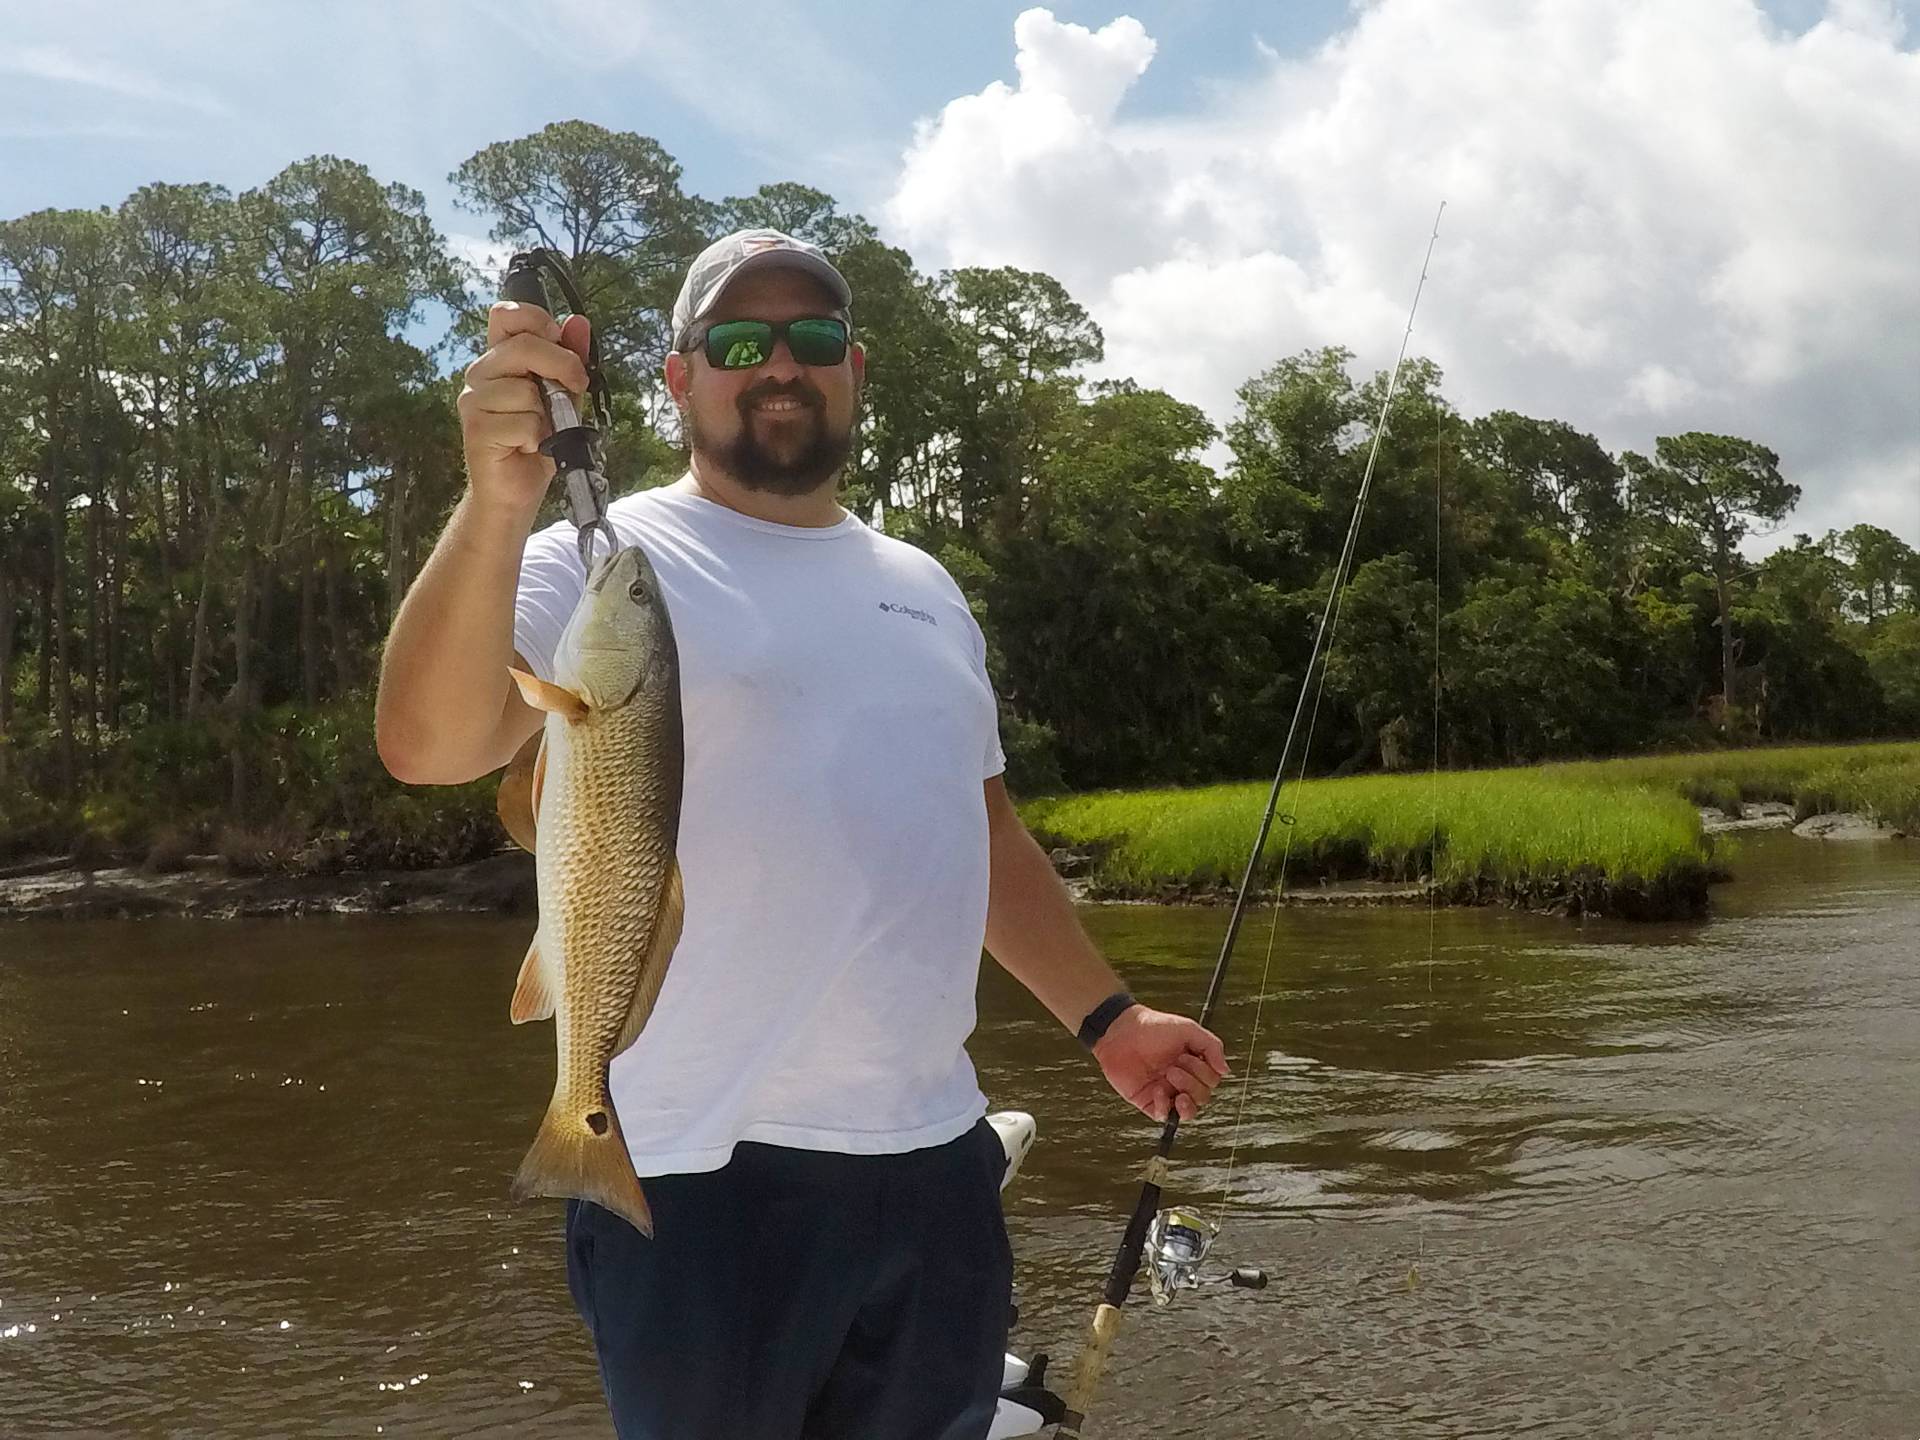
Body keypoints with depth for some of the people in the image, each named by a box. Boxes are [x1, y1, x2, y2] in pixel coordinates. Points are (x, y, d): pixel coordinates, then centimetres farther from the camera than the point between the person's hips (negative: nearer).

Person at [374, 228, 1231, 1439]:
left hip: (935, 1157, 6)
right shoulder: (609, 562, -6)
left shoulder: (923, 587, 15)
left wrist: (1105, 1015, 20)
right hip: (708, 1170, -6)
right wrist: (497, 506, -36)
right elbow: (430, 746, -22)